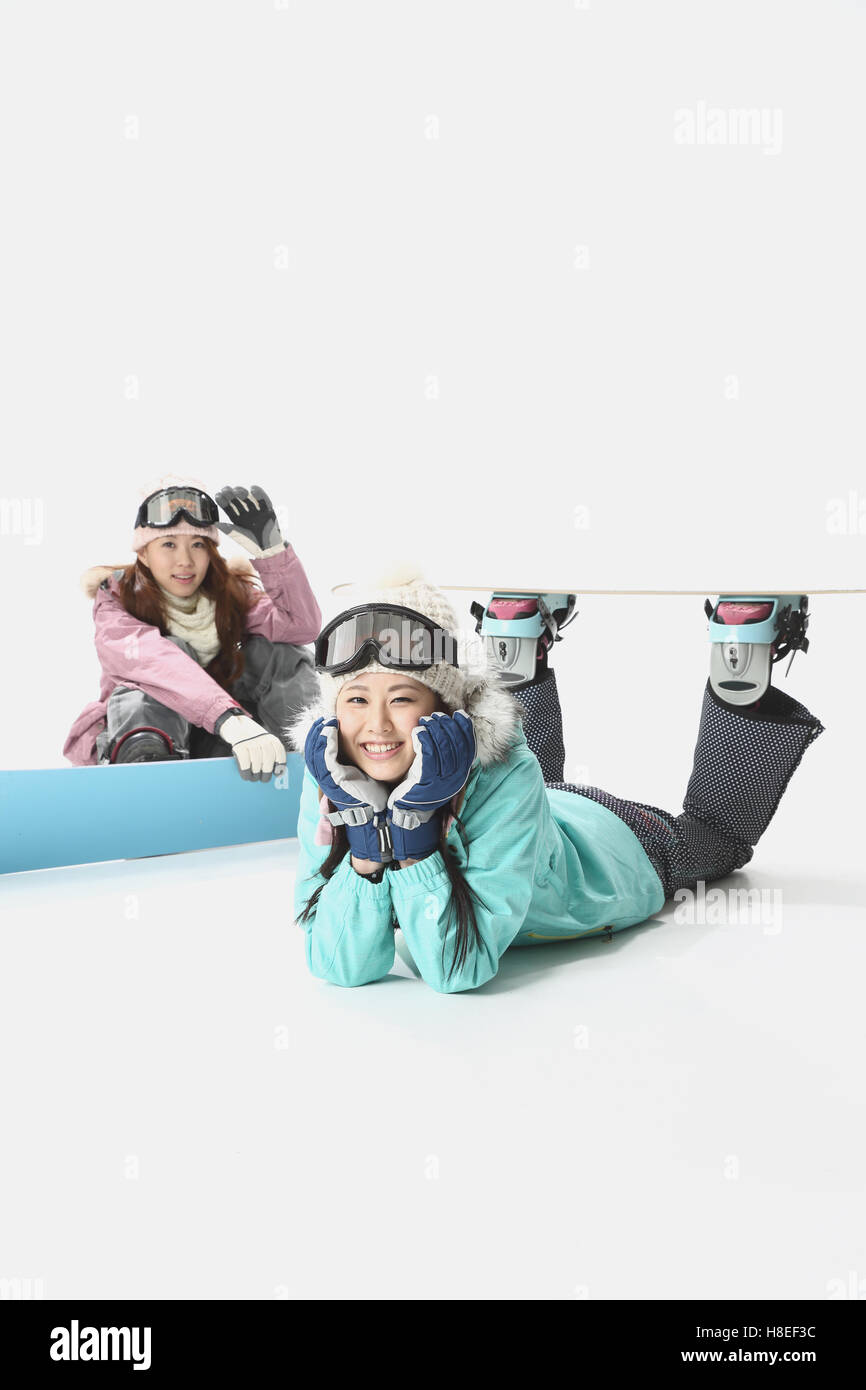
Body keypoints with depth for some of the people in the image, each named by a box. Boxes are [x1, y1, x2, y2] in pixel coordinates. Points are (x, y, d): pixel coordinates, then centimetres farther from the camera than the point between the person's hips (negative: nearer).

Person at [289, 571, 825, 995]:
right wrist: (363, 829, -45)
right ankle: (528, 644, 44)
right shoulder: (330, 777, -32)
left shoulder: (502, 776, -44)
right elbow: (343, 967, -33)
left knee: (722, 829, 28)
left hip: (610, 841, -4)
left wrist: (414, 828, -51)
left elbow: (458, 970, -44)